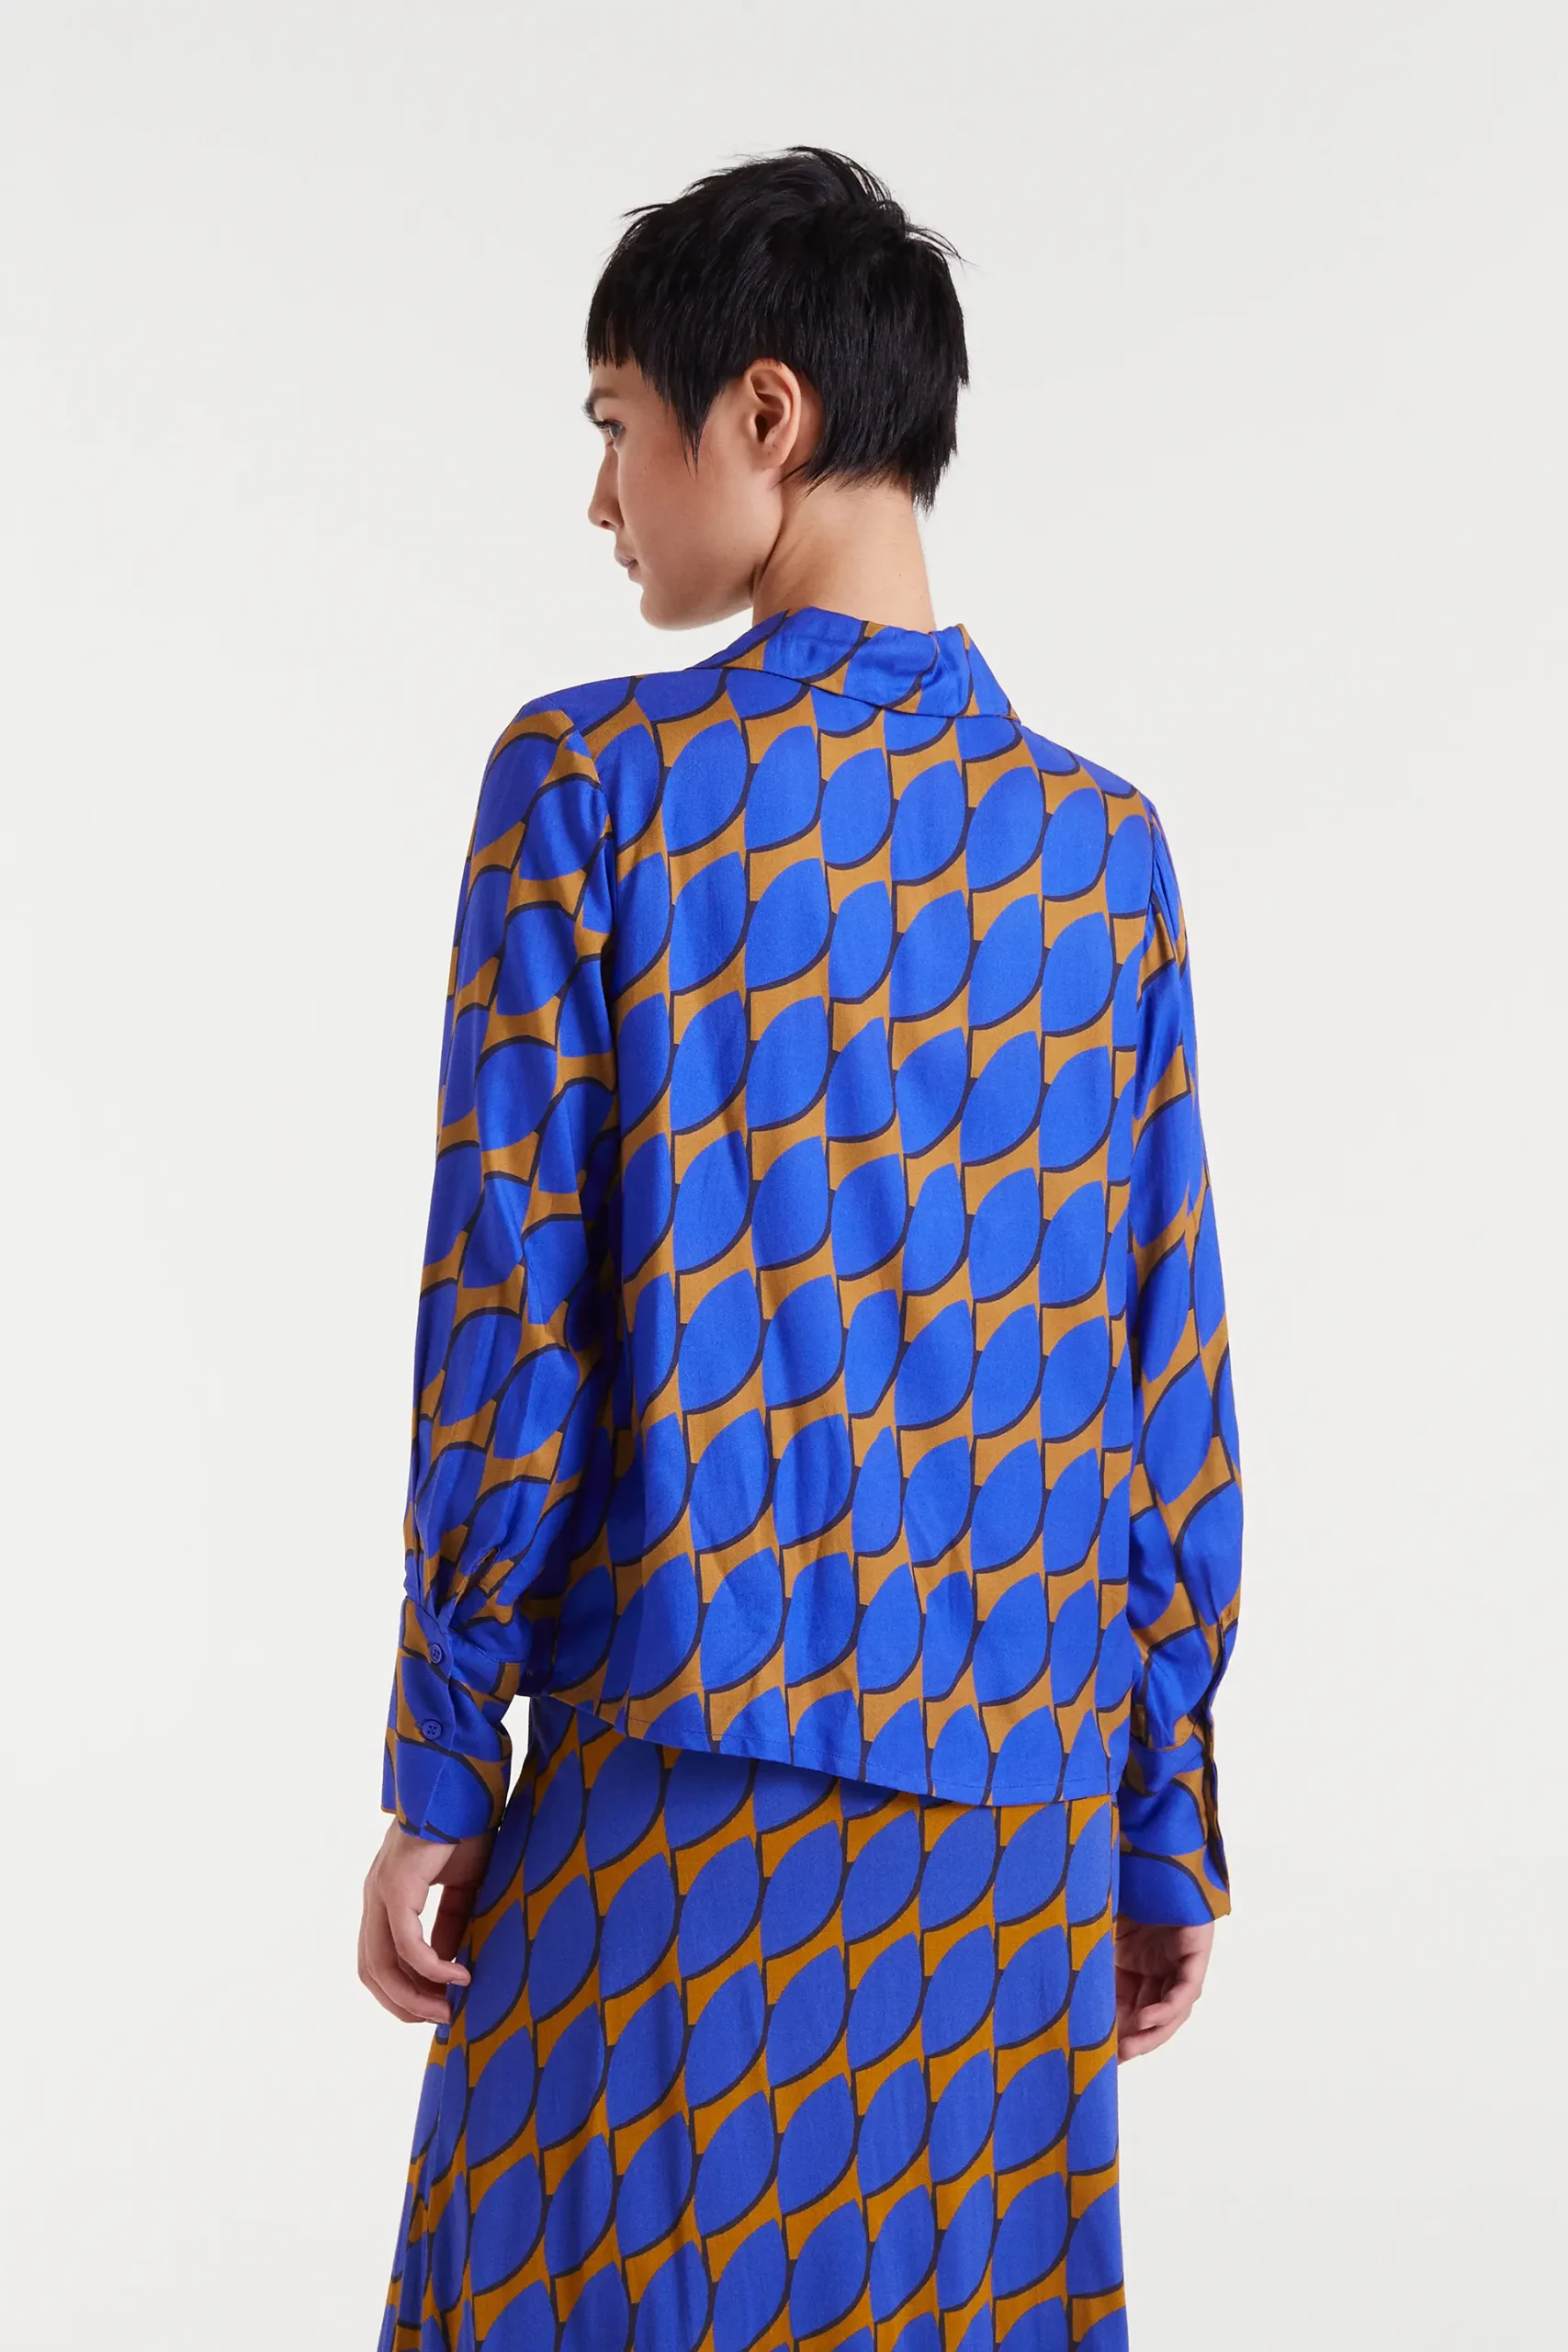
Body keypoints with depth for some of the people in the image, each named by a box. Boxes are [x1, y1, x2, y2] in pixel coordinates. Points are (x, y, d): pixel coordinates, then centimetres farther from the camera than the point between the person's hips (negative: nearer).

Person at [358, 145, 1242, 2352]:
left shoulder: (592, 781, -6)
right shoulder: (1103, 841, 5)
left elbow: (507, 1320, -8)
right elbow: (1172, 1371, 5)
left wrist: (438, 1776, 0)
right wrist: (1169, 1821, 12)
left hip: (682, 1789, -3)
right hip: (1020, 1814, 4)